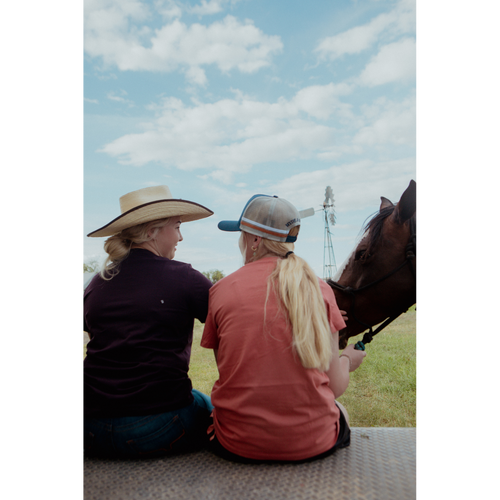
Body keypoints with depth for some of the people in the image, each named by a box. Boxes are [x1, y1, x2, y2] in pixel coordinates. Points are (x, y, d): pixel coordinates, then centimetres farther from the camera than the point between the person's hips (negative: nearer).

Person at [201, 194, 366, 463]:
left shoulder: (221, 290, -7)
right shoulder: (319, 289, -5)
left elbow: (228, 369, 1)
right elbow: (335, 387, -3)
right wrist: (346, 360, 20)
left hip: (239, 446, 0)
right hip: (313, 443, 1)